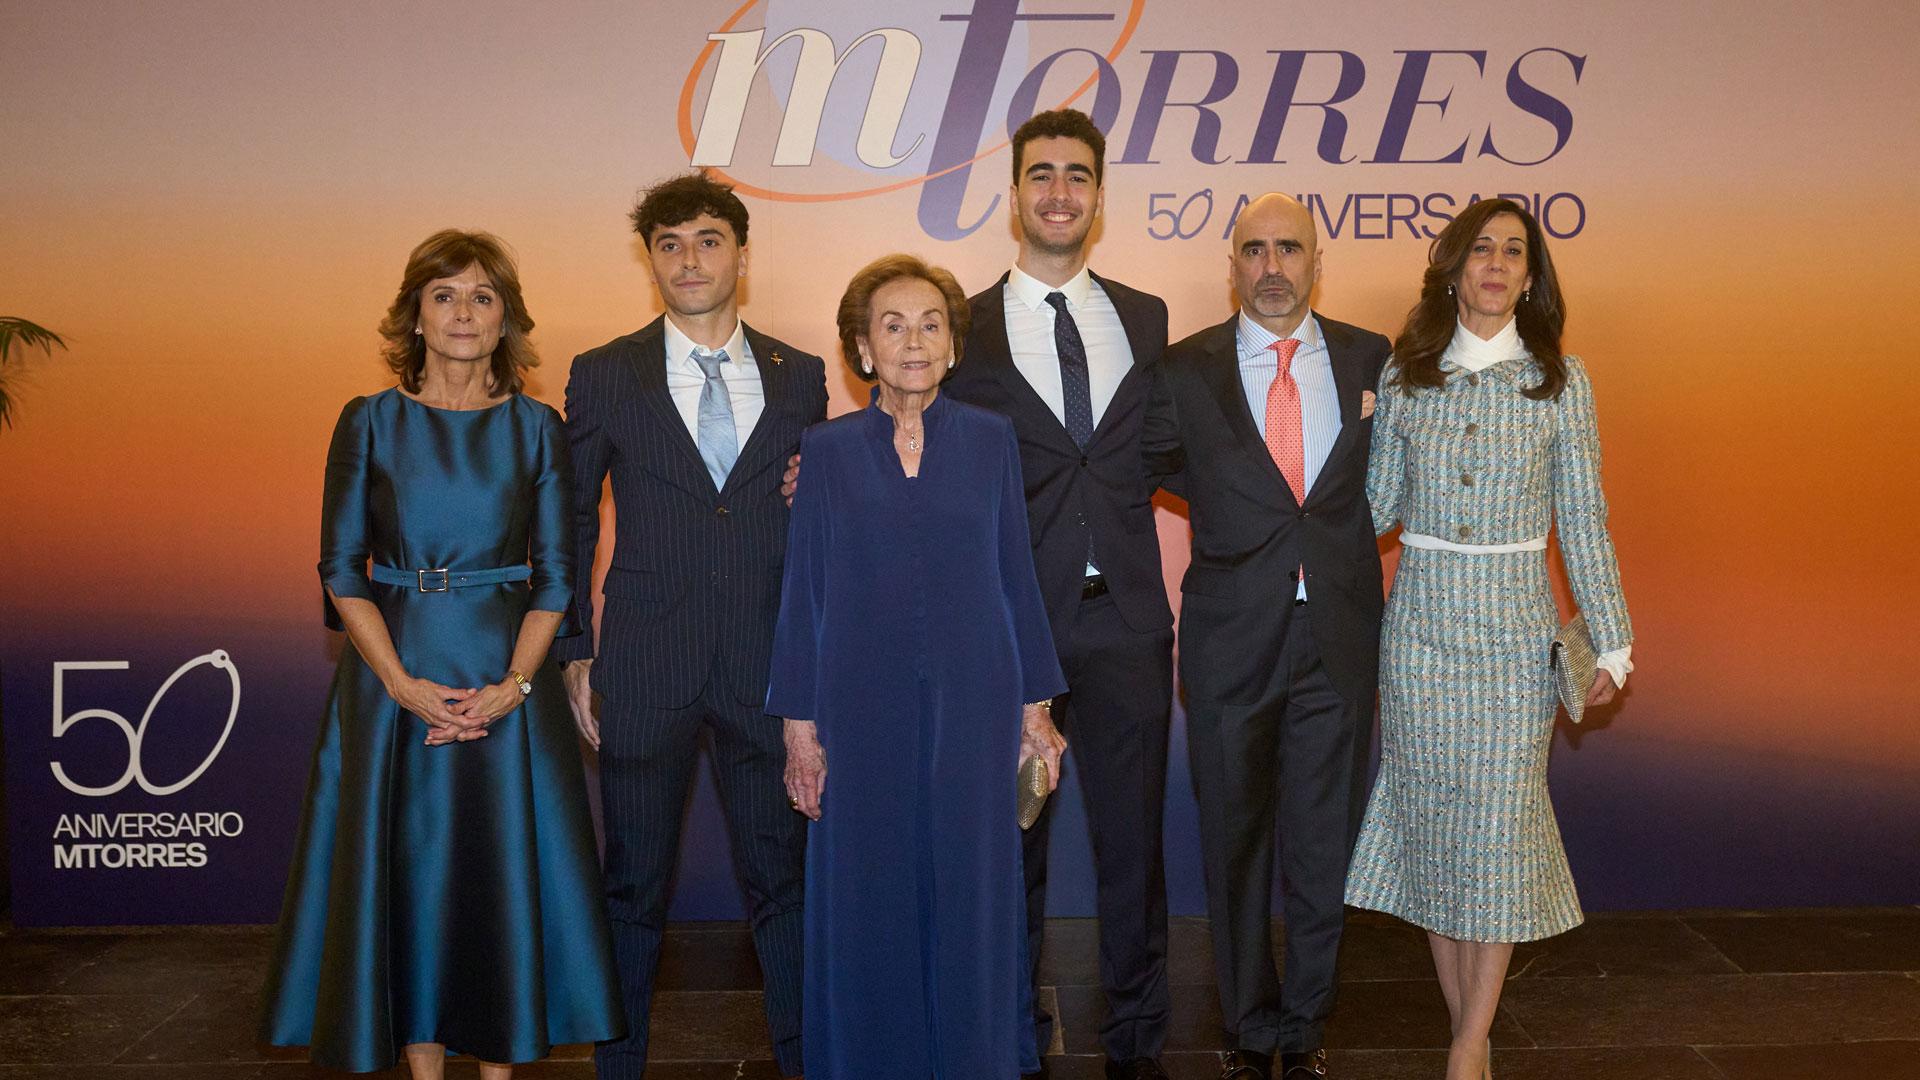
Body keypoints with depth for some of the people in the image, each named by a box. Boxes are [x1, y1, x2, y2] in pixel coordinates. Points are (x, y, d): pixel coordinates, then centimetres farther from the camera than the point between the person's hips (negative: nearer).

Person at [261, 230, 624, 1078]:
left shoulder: (536, 428, 3)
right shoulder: (370, 423, 2)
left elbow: (554, 576, 2)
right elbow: (340, 569, -1)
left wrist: (513, 684, -12)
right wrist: (403, 684, -12)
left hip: (507, 678, 0)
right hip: (394, 675, 0)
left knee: (505, 873, 4)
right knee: (405, 873, 5)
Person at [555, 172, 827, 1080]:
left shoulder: (800, 377, 6)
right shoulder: (603, 376, 2)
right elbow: (569, 523, 6)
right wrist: (572, 654, 0)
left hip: (770, 666, 1)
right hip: (646, 664, -1)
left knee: (782, 876, 10)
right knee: (634, 884, 11)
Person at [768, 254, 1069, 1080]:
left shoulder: (990, 438, 4)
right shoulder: (827, 448, 2)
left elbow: (1016, 577, 6)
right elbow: (804, 590, 2)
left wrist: (1034, 705, 4)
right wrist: (799, 723, -1)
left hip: (972, 702, 1)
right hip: (865, 707, 0)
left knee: (970, 890, 7)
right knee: (867, 899, 7)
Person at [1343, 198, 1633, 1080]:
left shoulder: (1560, 380, 1)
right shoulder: (1404, 373, 4)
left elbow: (1583, 520, 3)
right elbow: (1378, 505, 7)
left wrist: (1611, 643, 2)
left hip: (1516, 622, -1)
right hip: (1421, 617, 2)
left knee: (1500, 813, -1)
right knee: (1430, 807, 4)